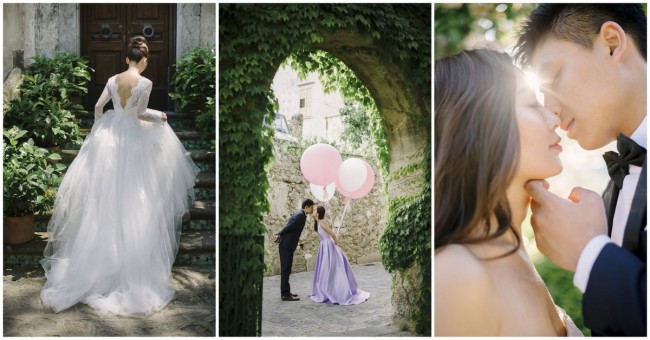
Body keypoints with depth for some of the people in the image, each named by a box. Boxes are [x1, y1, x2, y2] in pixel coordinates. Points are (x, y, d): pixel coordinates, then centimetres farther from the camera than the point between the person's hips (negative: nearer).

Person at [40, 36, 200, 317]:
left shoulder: (113, 79, 2)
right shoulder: (145, 82, -14)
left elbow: (98, 106, 9)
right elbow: (141, 114, -11)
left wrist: (98, 127, 27)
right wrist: (160, 117, 8)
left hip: (108, 135, 5)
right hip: (131, 139, -5)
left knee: (104, 190, 17)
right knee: (129, 197, 4)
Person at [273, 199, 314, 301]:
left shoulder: (300, 214, 16)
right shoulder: (300, 215, -16)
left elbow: (288, 227, 15)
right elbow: (288, 227, -19)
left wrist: (278, 235, 7)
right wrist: (279, 235, -7)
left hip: (286, 245, 10)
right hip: (286, 245, -10)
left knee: (286, 269, 14)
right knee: (286, 269, -6)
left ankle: (285, 292, 21)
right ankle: (285, 294, -4)